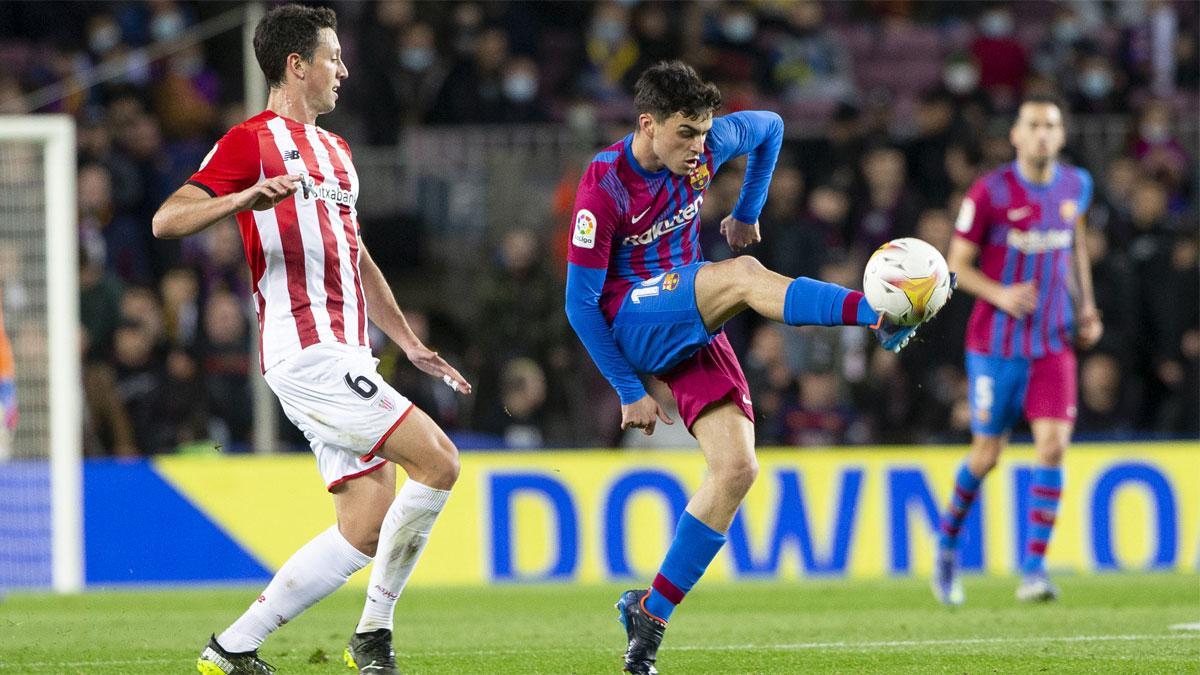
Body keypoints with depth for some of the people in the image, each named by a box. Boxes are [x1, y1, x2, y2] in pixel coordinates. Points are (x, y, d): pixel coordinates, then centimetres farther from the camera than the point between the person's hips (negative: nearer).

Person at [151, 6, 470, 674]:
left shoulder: (335, 151, 24)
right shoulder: (252, 140, -3)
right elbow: (167, 220, -13)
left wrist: (411, 344, 28)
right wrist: (244, 198, -31)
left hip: (344, 357, 9)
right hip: (306, 350, -9)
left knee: (367, 531, 2)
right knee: (439, 460, -17)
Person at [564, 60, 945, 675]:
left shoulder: (707, 145, -1)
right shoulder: (604, 186, -15)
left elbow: (770, 128, 22)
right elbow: (580, 303, -11)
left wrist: (747, 213, 28)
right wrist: (629, 392, -9)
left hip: (694, 332, 6)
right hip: (631, 326, -6)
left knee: (737, 468, -13)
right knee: (742, 276, -33)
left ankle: (652, 612, -5)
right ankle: (881, 316, -50)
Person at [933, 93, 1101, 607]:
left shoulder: (1076, 185, 3)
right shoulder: (990, 193, -10)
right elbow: (957, 265, -5)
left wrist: (1086, 306, 14)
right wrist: (1000, 294, -22)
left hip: (1054, 343, 3)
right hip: (996, 344, -3)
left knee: (1053, 445, -13)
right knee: (986, 455, 4)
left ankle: (1034, 569, -10)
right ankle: (948, 541, 31)